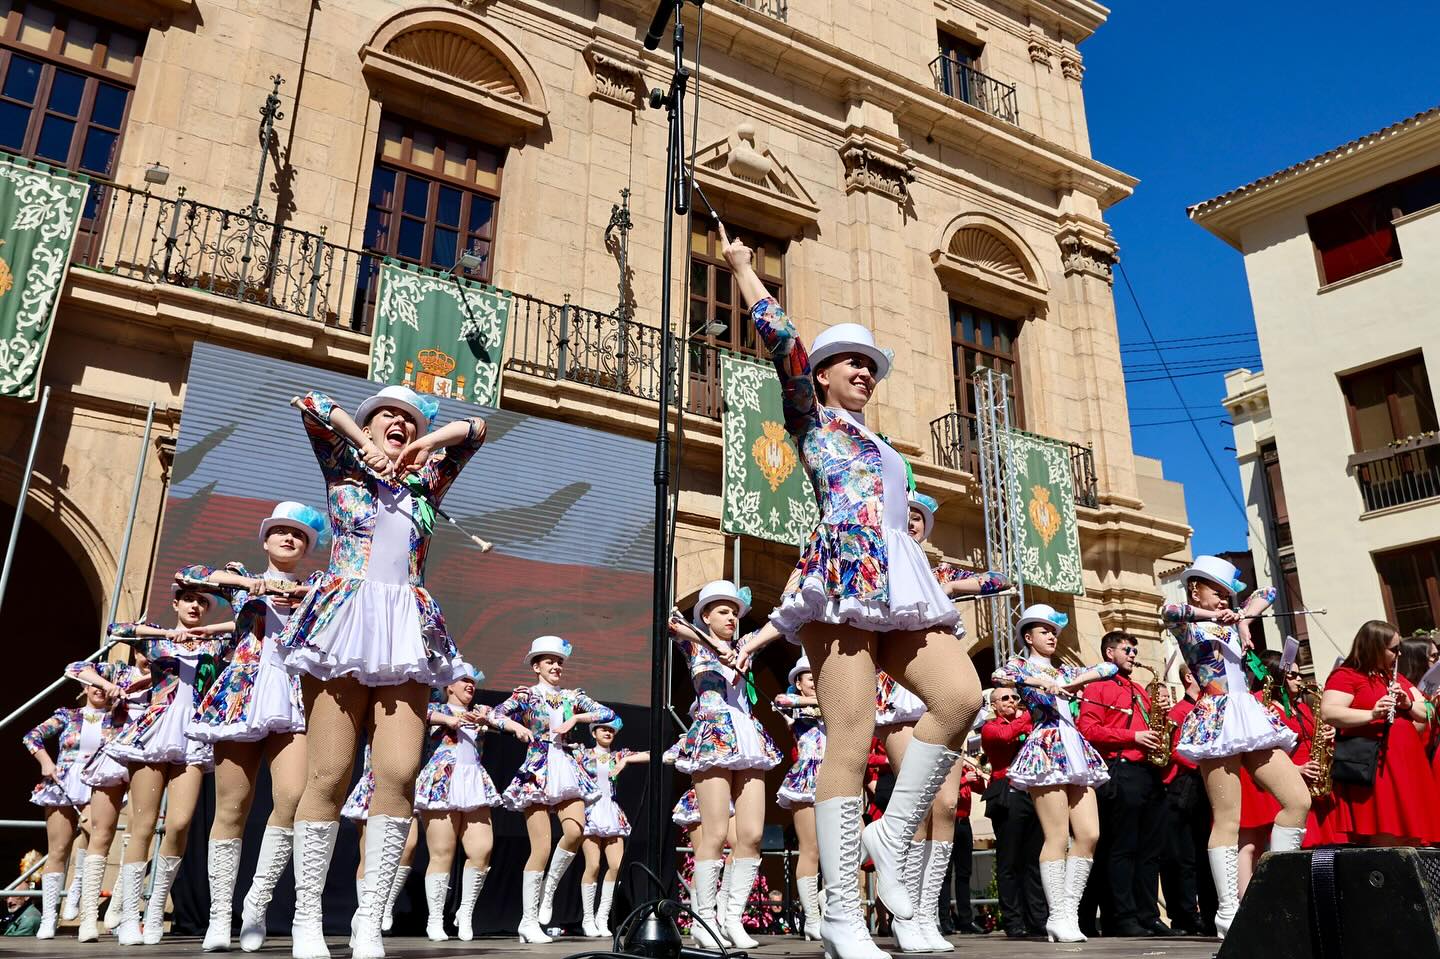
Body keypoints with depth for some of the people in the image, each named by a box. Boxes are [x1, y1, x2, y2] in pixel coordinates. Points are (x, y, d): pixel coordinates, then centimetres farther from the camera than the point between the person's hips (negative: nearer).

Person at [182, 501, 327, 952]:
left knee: (293, 799, -16)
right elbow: (187, 574, 1)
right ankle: (219, 916, 9)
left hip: (296, 699, 0)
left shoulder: (315, 589, 18)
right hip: (242, 695, 0)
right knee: (231, 809, -1)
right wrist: (252, 583, -8)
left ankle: (257, 904, -1)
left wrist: (299, 592, -9)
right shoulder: (242, 578, 17)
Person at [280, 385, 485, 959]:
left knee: (399, 774, -10)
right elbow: (309, 404, 7)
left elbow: (475, 429, 24)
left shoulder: (425, 486, 22)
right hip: (343, 625, -2)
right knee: (328, 777, -7)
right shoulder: (343, 472, 16)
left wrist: (425, 444, 12)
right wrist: (363, 443, 7)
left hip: (406, 634, 2)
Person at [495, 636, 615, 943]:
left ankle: (548, 889, 6)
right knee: (541, 847, -8)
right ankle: (529, 921, 4)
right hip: (537, 773, -3)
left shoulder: (572, 696, 13)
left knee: (576, 831, -19)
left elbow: (609, 713, 3)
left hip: (567, 771, 3)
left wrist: (576, 718, -7)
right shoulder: (525, 695, 4)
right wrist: (516, 726, -20)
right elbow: (493, 716, -7)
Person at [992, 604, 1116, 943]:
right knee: (1058, 837, -10)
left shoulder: (1064, 670, 23)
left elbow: (1110, 667, 18)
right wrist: (1040, 680, -21)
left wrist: (1076, 681, 2)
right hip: (1046, 751, -6)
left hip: (1076, 752, 6)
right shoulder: (1021, 665, 7)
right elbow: (998, 675, -16)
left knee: (1090, 833, -2)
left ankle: (1069, 912, 5)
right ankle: (1059, 917, -4)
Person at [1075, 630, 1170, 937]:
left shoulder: (1139, 690, 23)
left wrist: (1159, 711, 8)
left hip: (1150, 773, 8)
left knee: (1150, 848, 8)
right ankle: (1124, 918, -1)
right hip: (1122, 773, -8)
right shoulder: (1097, 687, 0)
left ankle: (1148, 915, 14)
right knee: (1122, 849, -5)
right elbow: (1088, 729, -11)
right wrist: (1132, 736, -15)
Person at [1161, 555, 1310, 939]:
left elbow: (1268, 592, 28)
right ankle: (1228, 911, -5)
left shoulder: (1230, 623, 20)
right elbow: (1168, 611, -24)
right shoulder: (1189, 626, 1)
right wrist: (1210, 615, -17)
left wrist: (1243, 616, 10)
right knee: (1228, 820, -9)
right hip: (1216, 721, -8)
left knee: (1298, 799, 0)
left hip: (1249, 716, 8)